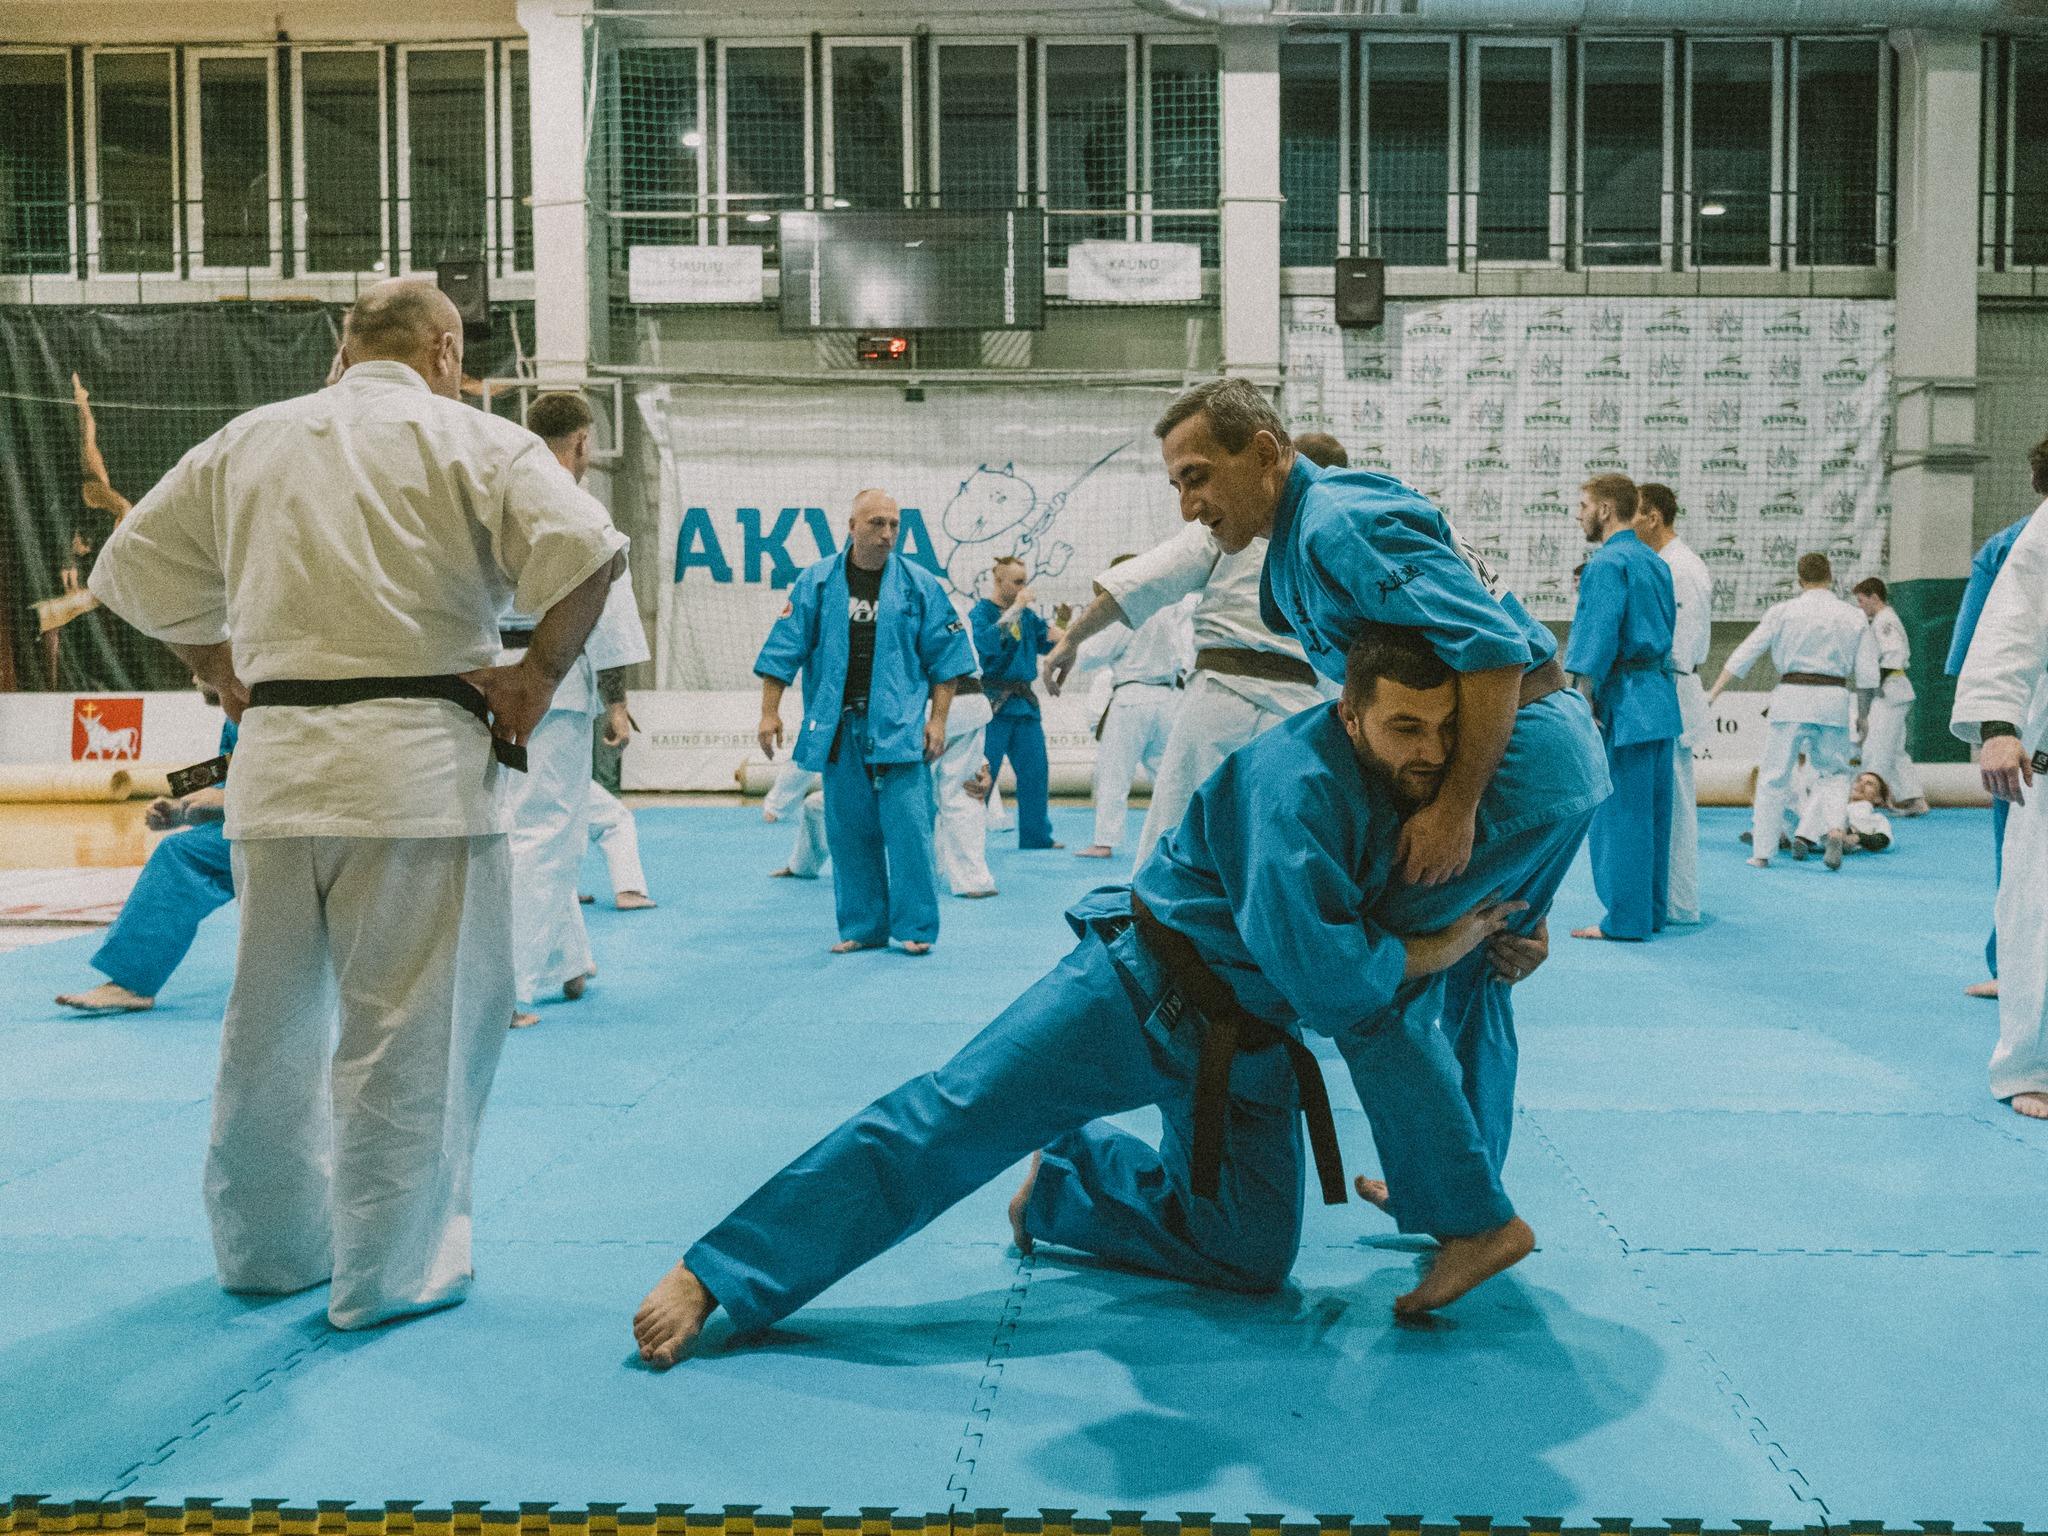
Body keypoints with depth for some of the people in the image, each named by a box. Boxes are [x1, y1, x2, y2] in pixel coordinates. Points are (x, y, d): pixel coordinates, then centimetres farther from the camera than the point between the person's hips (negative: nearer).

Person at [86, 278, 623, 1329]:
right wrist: (539, 674, -4)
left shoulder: (246, 441, 14)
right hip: (416, 763, -5)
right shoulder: (470, 441, -1)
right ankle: (390, 1268, 14)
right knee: (413, 1028, 5)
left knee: (272, 1019, 18)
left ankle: (264, 1245, 34)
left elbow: (134, 566, 20)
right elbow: (583, 550, -14)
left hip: (274, 761, 5)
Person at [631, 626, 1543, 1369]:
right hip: (1142, 990, -7)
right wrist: (1438, 950, -21)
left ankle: (1059, 1180, 27)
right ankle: (714, 1274, -11)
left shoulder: (1423, 776, -5)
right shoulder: (1296, 785, -28)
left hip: (1244, 1035, 7)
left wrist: (1505, 928, -4)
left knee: (1250, 1254, 5)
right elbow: (1320, 977, -34)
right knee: (957, 1117, -16)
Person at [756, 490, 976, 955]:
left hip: (900, 726, -1)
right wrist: (770, 712, 0)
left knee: (907, 826, -6)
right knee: (849, 830, 7)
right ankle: (861, 928, 18)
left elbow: (945, 656, 4)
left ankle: (915, 928, 5)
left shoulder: (919, 585, 2)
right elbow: (784, 650, 5)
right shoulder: (816, 583, 4)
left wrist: (937, 719, -1)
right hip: (837, 728, 2)